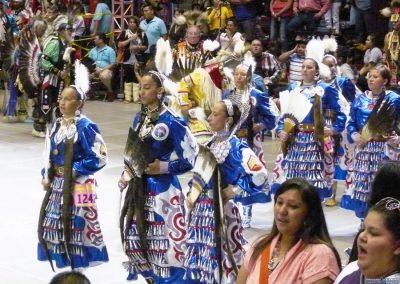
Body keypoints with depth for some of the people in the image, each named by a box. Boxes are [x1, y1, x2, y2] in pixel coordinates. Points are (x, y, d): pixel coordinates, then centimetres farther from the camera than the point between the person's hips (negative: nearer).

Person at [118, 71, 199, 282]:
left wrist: (163, 167, -13)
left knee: (163, 241, -6)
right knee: (133, 239, 10)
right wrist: (126, 175, 7)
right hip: (138, 187, 7)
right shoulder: (139, 118, 10)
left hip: (162, 189, -7)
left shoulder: (171, 121, -11)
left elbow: (190, 158, -11)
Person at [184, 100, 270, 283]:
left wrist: (235, 191, -15)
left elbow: (260, 175, -24)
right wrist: (191, 194, 8)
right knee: (199, 256, 13)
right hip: (201, 209, 7)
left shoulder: (236, 147, -12)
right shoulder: (209, 144, 10)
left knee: (220, 257, -2)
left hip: (219, 210, -7)